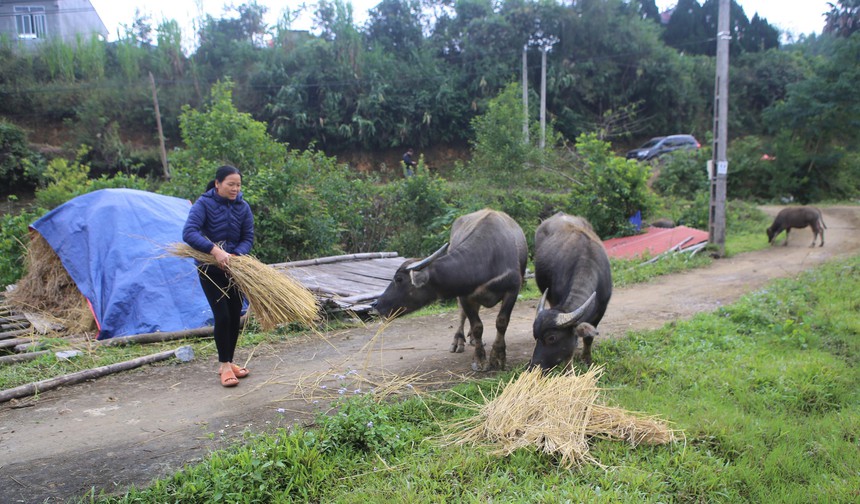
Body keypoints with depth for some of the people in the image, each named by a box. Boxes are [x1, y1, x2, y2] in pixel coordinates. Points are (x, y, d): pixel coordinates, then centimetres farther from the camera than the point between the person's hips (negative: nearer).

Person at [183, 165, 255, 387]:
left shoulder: (243, 207, -2)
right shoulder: (204, 204, -14)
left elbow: (248, 238, -2)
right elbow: (188, 233, -27)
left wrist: (236, 255, -22)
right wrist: (215, 250, -39)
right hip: (210, 269, -4)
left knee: (235, 315, 8)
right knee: (222, 316, -9)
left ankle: (228, 361, 23)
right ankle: (224, 365, 5)